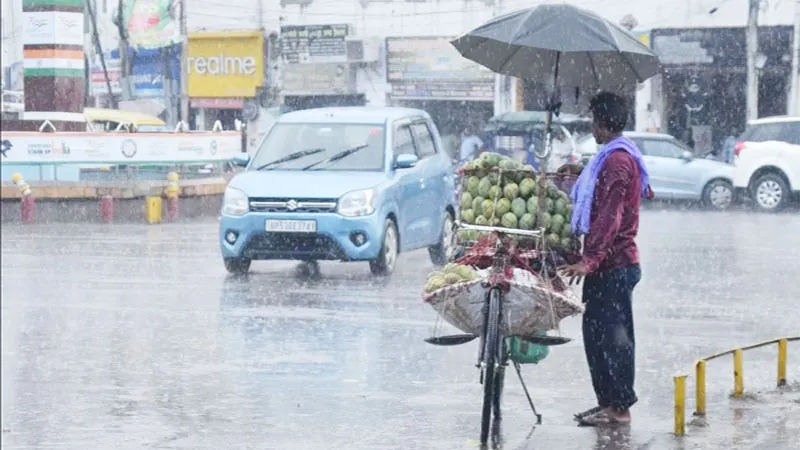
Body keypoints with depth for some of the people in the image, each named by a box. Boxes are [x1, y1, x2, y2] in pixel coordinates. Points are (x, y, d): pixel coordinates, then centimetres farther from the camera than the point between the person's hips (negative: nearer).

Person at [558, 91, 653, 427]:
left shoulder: (617, 160, -16)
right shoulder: (618, 156, 17)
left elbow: (609, 217, -25)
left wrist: (590, 260, -30)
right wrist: (582, 173, 33)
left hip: (613, 264, -10)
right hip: (609, 263, 10)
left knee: (613, 335, -6)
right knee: (596, 331, 13)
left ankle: (620, 407, -2)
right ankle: (607, 402, 19)